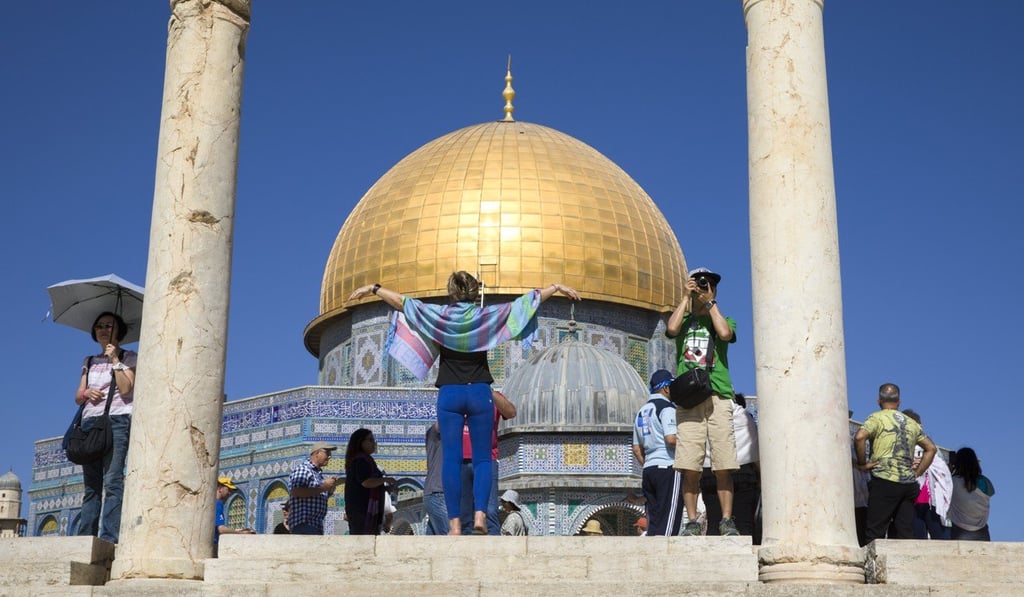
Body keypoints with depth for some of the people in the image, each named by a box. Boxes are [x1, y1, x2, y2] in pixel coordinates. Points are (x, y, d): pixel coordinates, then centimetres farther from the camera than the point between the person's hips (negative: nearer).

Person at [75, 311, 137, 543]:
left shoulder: (128, 358, 9)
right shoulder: (89, 361, 23)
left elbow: (126, 389, -7)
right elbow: (78, 397, 17)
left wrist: (115, 360, -7)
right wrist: (86, 393, -5)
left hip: (116, 420, -5)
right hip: (90, 422, 5)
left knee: (112, 480, -16)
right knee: (91, 485, 1)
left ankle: (109, 537, -24)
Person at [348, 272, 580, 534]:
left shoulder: (439, 316, 0)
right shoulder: (487, 316, 1)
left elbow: (402, 302, 4)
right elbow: (526, 301, 5)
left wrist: (373, 288, 15)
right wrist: (557, 287, 14)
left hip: (449, 395, 0)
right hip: (480, 394, 0)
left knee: (451, 459, 0)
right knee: (482, 458, 6)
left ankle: (454, 522, -6)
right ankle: (480, 514, -11)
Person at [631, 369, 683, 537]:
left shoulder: (641, 411, 20)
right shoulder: (667, 407, -6)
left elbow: (636, 449, 20)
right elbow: (671, 438, -19)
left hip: (648, 469, 8)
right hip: (669, 468, -8)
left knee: (653, 522, 8)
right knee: (667, 523, -9)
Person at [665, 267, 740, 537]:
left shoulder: (723, 319, 18)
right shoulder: (683, 320, 20)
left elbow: (725, 333, -7)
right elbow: (671, 329, -5)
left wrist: (710, 302, 3)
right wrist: (686, 297, 4)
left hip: (719, 396, 0)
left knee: (723, 466, -5)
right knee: (689, 467, -5)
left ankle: (727, 520, 1)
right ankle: (692, 522, -1)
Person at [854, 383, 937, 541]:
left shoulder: (877, 418, 0)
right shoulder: (911, 423, 18)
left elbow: (859, 437, -18)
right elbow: (931, 448, 21)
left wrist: (862, 463, -7)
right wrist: (916, 473, 18)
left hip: (884, 481, -5)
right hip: (909, 484, 5)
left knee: (874, 534, -6)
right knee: (905, 535, 6)